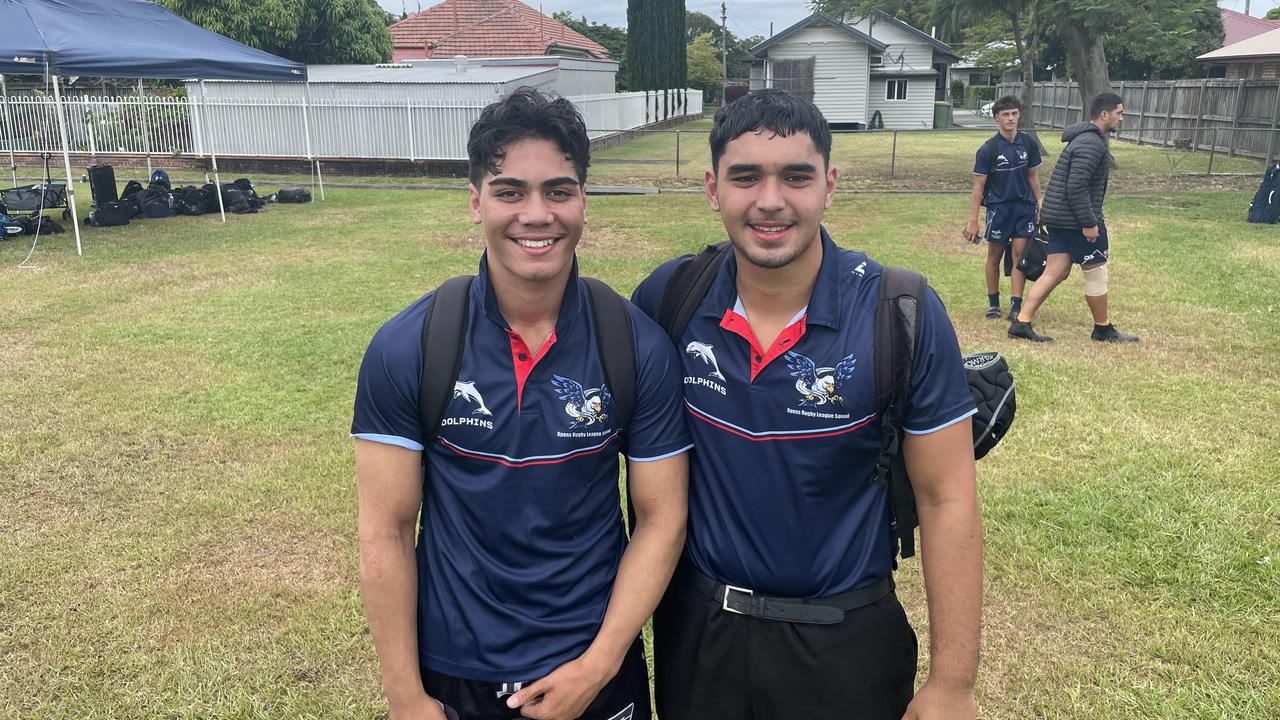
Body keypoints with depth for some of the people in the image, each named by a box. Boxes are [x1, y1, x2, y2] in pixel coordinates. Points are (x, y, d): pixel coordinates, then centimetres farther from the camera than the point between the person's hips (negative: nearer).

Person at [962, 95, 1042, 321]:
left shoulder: (1029, 144, 3)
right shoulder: (988, 149, -8)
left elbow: (1033, 175, 14)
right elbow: (978, 187, -6)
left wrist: (1039, 205, 13)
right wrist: (973, 220, -9)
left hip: (1024, 207, 2)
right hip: (998, 207, -2)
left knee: (1019, 254, -3)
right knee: (994, 256, 8)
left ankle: (1016, 306, -1)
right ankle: (993, 303, 21)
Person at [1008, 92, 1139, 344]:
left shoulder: (1083, 138, 17)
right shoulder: (1092, 143, -16)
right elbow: (1077, 186, -25)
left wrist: (1093, 217, 25)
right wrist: (1089, 223, -21)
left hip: (1058, 217, 10)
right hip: (1075, 219, -10)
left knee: (1056, 272, 7)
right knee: (1096, 271, 5)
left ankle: (1021, 322, 2)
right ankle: (1103, 329, 19)